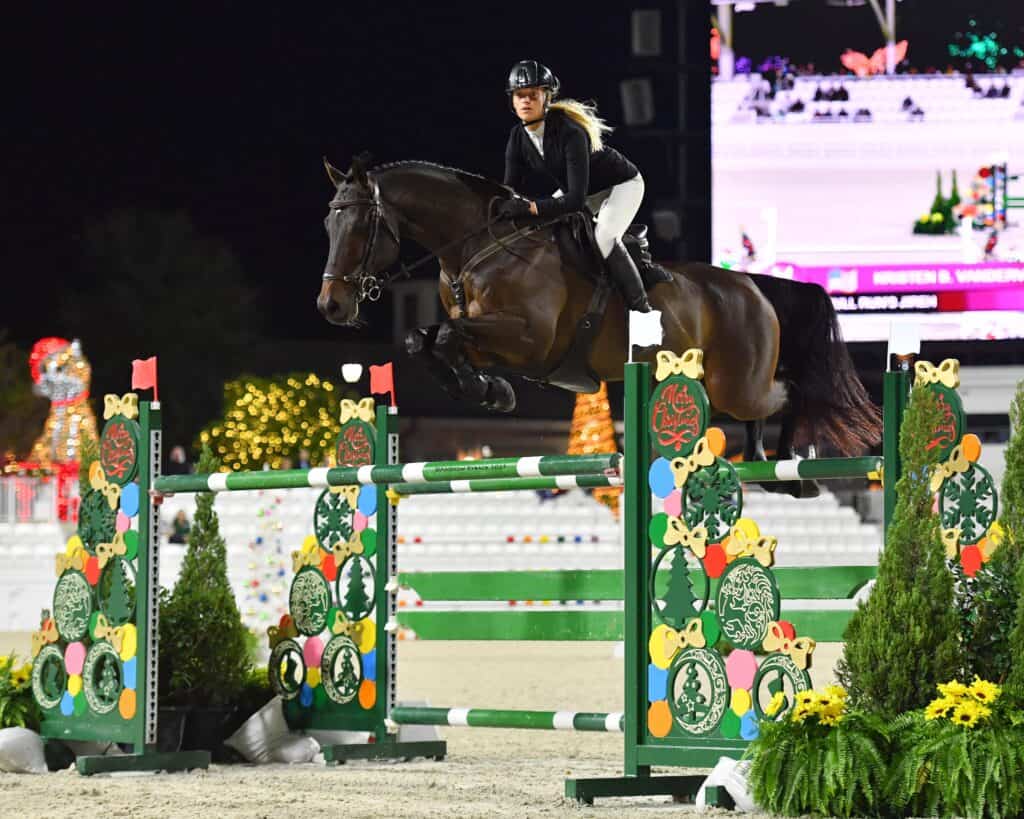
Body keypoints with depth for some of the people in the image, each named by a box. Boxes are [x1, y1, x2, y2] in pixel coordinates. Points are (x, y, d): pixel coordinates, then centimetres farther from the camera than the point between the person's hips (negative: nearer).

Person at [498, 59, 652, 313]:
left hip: (621, 185, -8)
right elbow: (511, 189, -13)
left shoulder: (570, 132, -38)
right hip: (571, 188, 8)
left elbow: (576, 199, -42)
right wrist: (496, 210, -34)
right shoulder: (518, 137, -16)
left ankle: (640, 308, -18)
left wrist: (531, 207, -53)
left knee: (604, 237, -29)